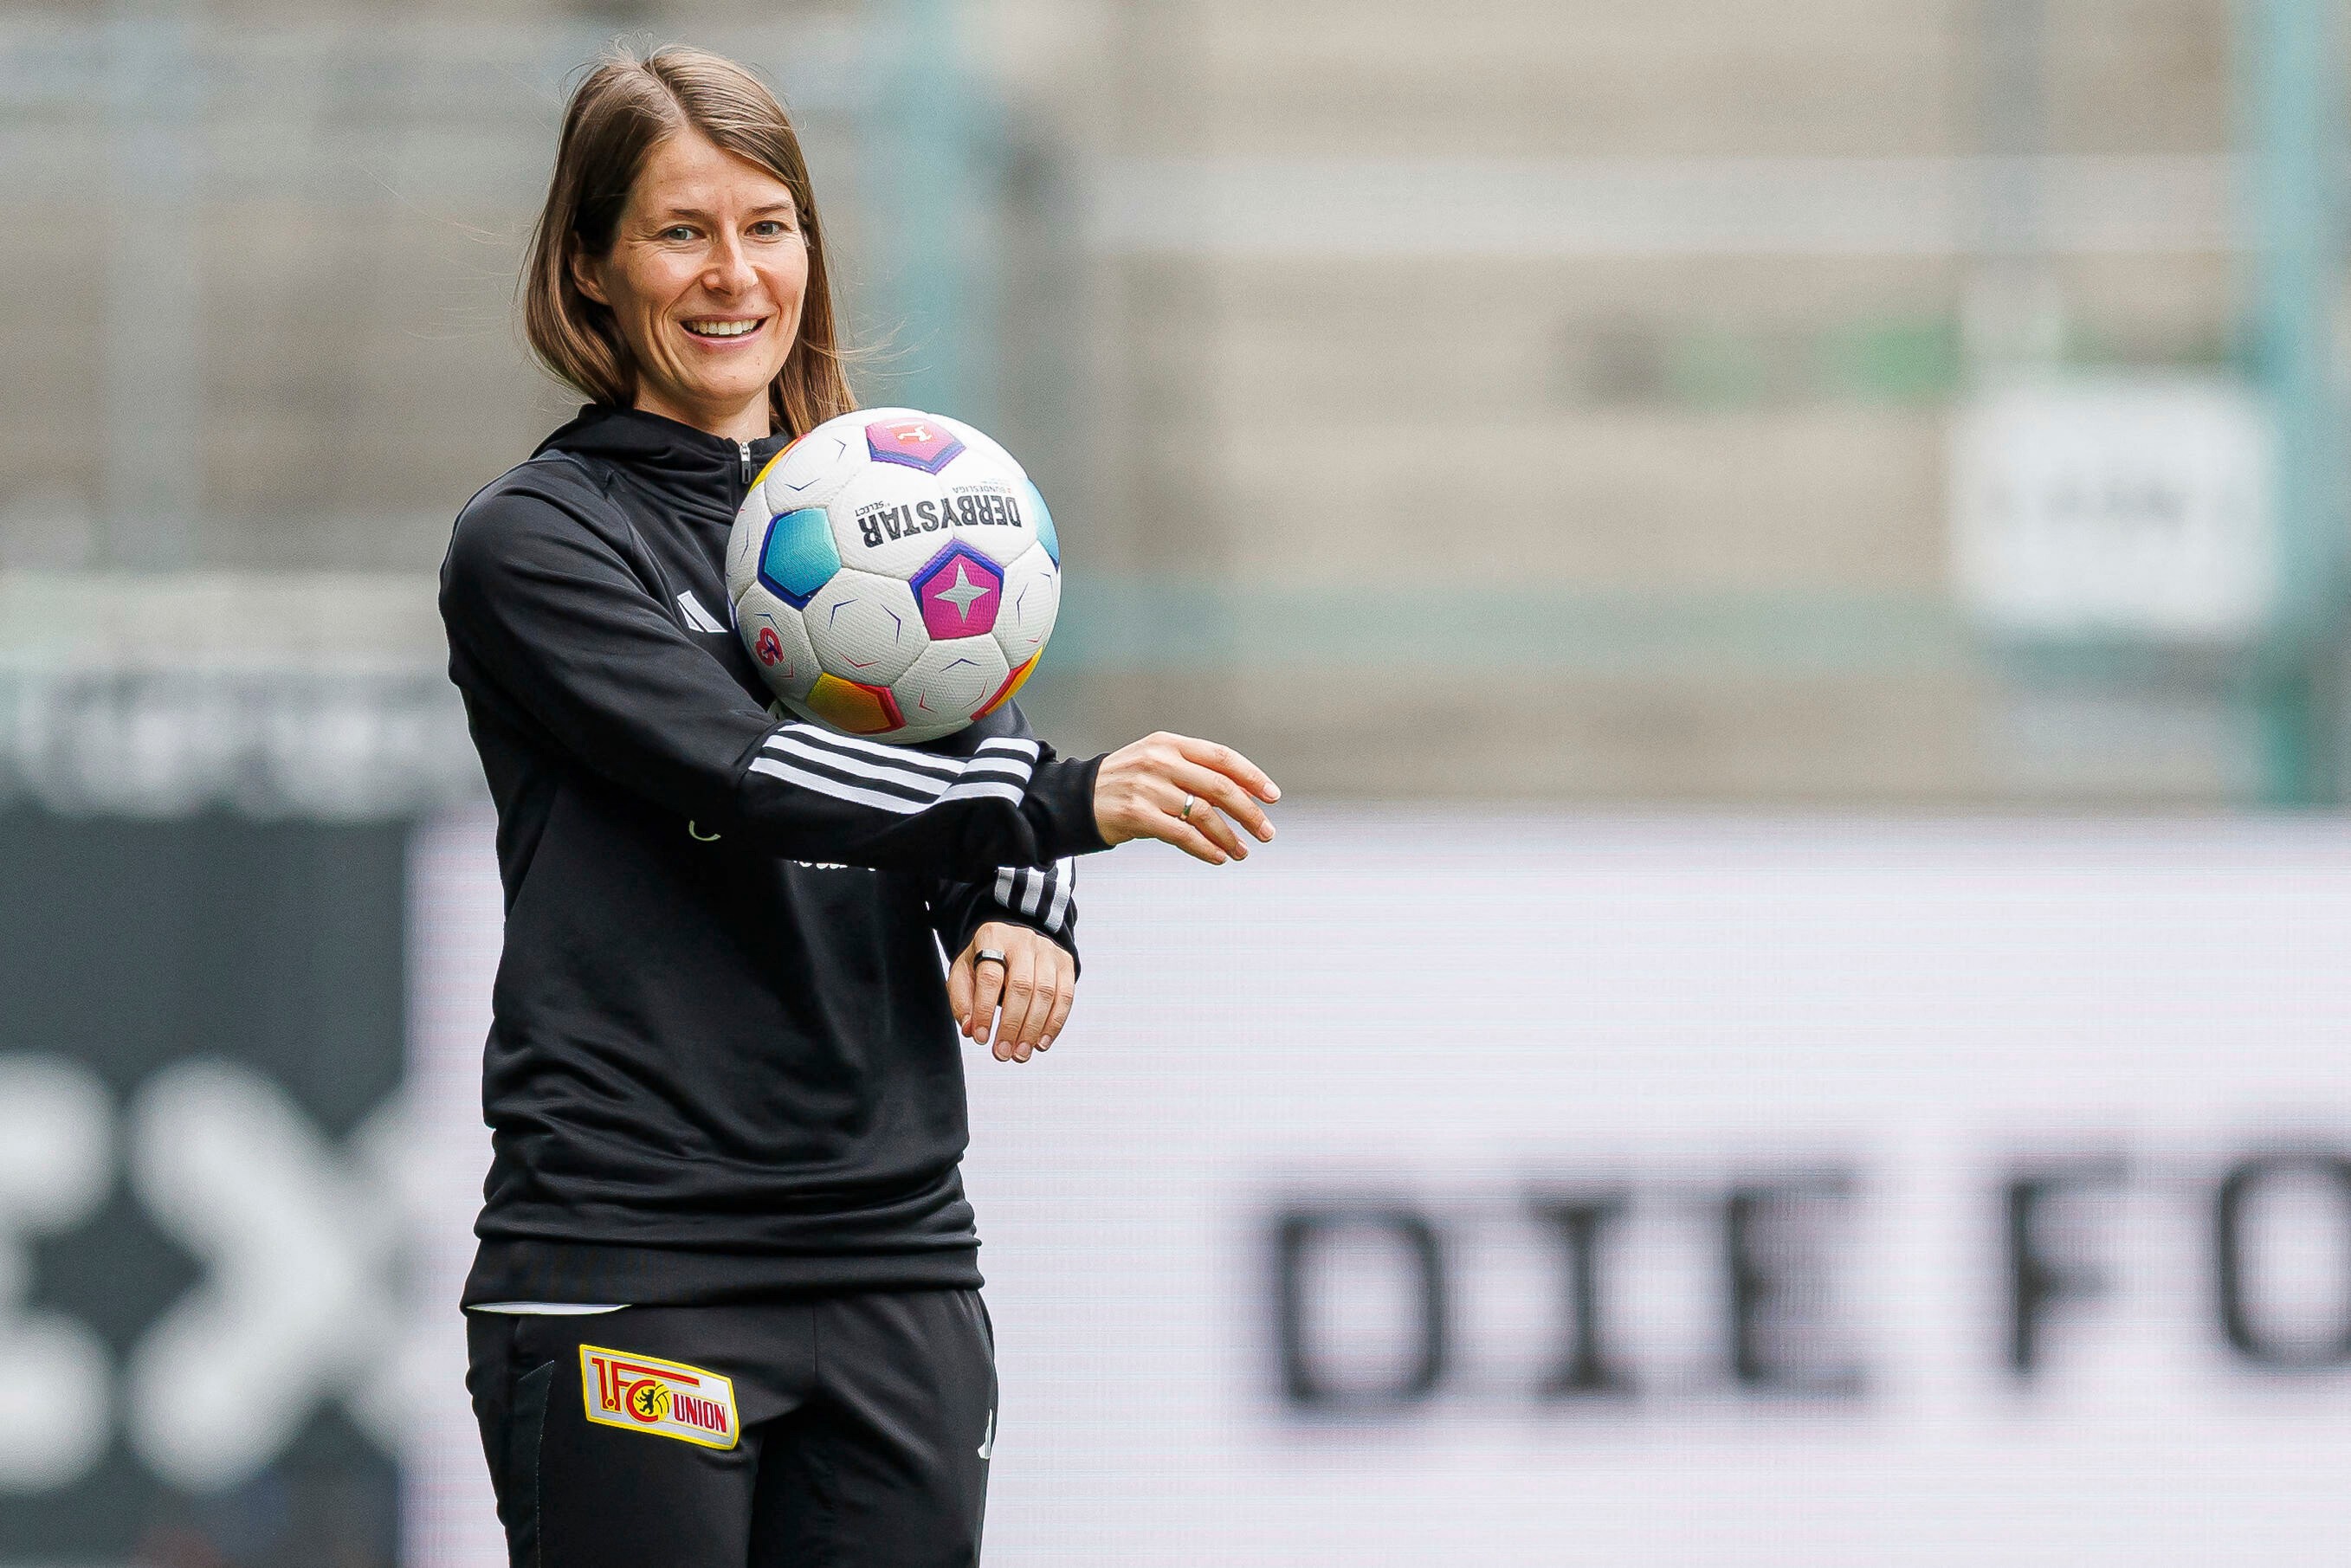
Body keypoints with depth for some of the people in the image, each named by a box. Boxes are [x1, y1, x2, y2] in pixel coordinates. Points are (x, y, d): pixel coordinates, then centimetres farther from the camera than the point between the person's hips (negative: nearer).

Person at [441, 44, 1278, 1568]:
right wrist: (1068, 798, -28)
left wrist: (1019, 921, -19)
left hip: (896, 1256, 5)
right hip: (627, 1258, -5)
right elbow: (738, 769, -16)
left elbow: (984, 748, 5)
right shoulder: (533, 543, -1)